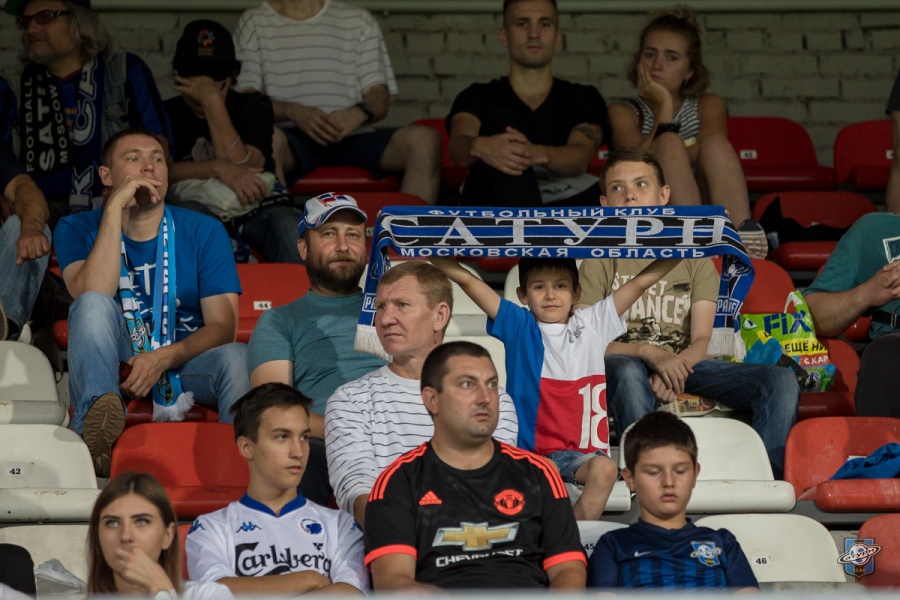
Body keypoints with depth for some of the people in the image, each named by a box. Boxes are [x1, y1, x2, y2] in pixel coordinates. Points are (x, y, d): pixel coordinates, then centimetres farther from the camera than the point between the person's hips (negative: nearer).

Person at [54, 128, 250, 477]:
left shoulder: (203, 232, 6)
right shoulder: (77, 229, 5)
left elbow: (222, 326, -4)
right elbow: (92, 299, -16)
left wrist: (164, 359, -22)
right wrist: (114, 209, -17)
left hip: (185, 365, 0)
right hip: (111, 369, 0)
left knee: (237, 357, -32)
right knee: (95, 304, -31)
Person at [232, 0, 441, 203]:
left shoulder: (359, 21, 21)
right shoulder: (254, 22, 16)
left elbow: (380, 100, 12)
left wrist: (360, 113, -14)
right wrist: (293, 112, -17)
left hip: (351, 139, 2)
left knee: (424, 140, -28)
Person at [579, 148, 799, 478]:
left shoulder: (694, 257, 18)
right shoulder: (600, 261, 10)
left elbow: (701, 340, 6)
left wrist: (675, 364, -19)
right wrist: (651, 354, -19)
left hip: (683, 362, 3)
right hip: (624, 359, -3)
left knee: (782, 382, -19)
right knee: (626, 373, -42)